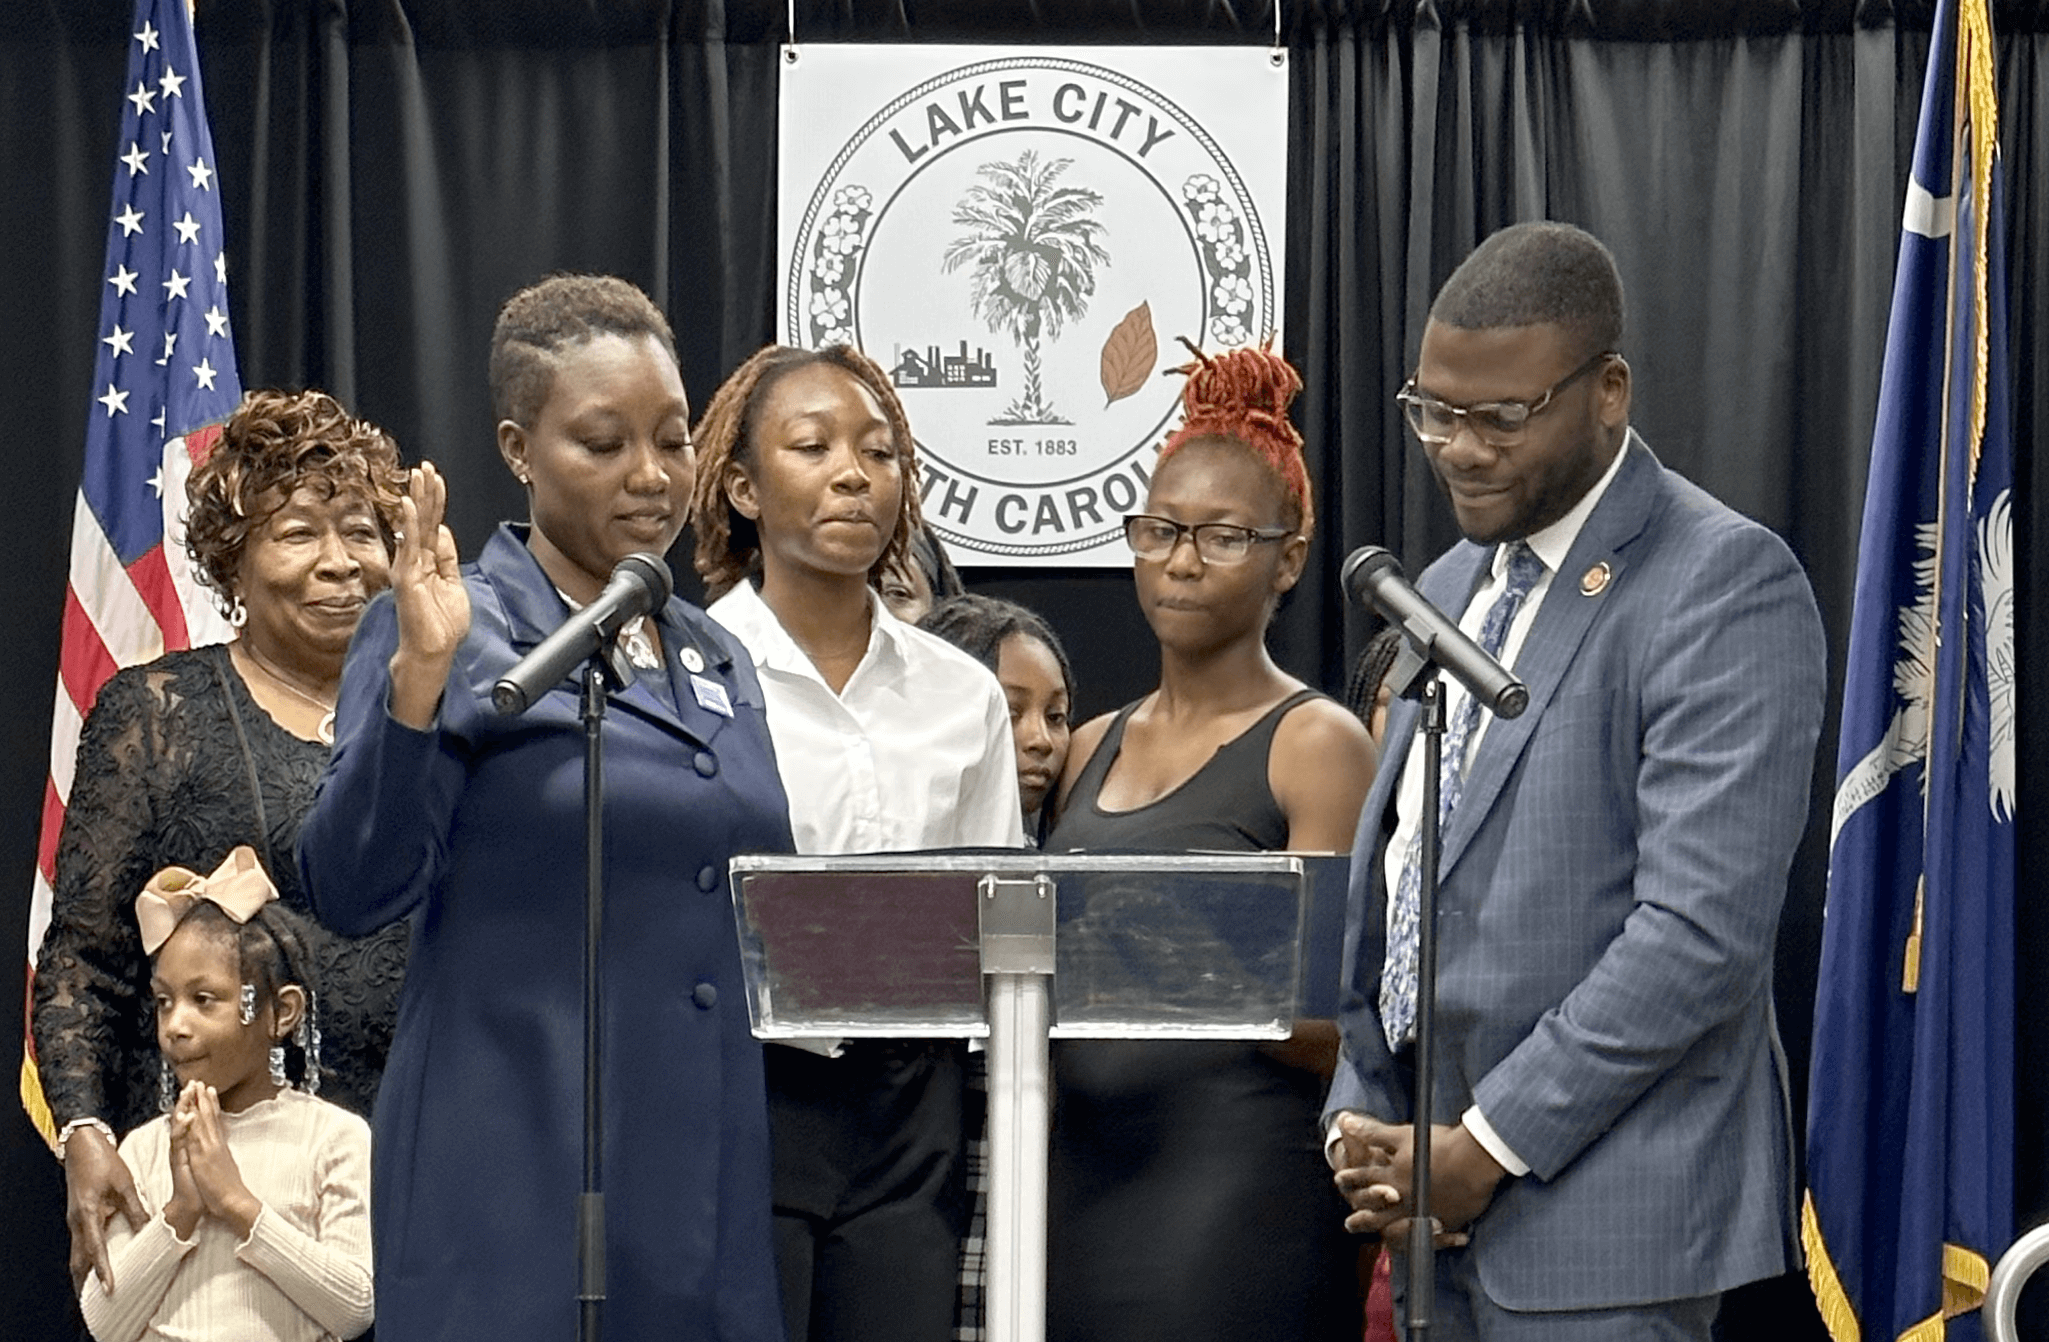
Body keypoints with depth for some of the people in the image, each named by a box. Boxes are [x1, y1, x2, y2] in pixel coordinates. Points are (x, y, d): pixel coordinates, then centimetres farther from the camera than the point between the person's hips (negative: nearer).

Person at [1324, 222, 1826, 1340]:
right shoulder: (1447, 587, 17)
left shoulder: (1728, 586, -10)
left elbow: (1703, 930, -18)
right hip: (1441, 1203, 7)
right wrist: (1360, 1113, 5)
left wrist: (1489, 1145, -16)